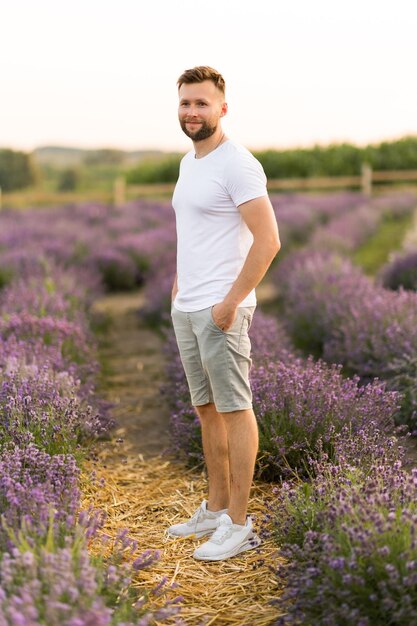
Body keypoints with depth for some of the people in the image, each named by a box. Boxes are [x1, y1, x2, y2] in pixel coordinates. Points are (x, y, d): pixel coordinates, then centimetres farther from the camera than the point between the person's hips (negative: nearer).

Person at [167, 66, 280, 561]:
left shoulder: (237, 164, -14)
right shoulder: (188, 163, 15)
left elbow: (268, 240, -20)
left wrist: (231, 301, -20)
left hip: (220, 311, -9)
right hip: (185, 309, 9)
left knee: (234, 409, -1)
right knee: (206, 408, 15)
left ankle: (238, 524, 8)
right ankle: (216, 508, 28)